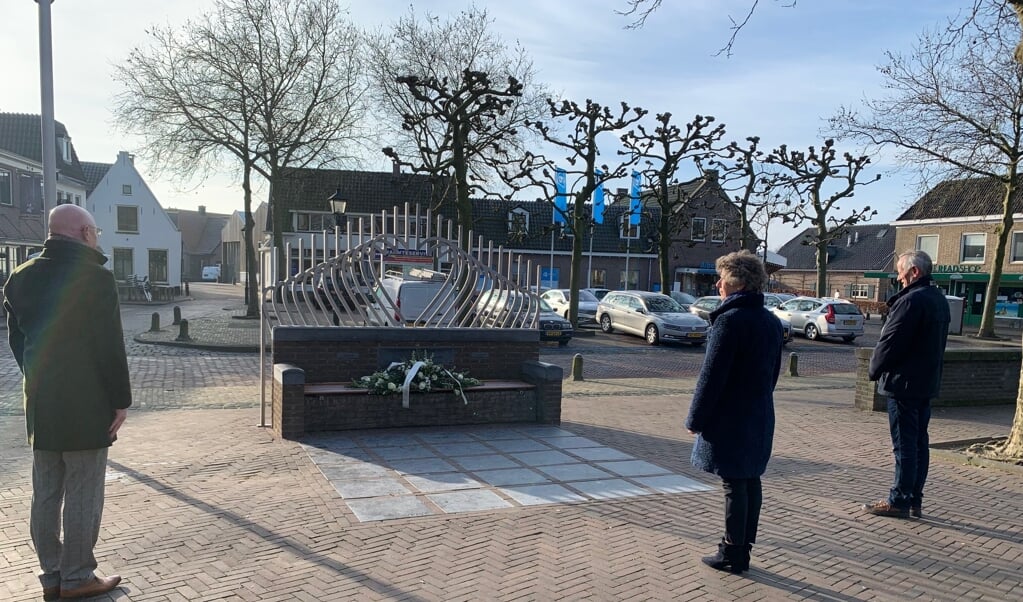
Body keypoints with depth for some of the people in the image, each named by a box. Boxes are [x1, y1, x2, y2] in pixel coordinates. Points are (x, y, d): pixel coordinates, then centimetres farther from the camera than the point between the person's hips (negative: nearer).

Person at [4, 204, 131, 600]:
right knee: (83, 496, 4)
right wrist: (121, 401, -9)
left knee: (45, 494, 14)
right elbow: (110, 347, -16)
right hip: (87, 408, -7)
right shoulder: (94, 278, -15)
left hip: (40, 405, 7)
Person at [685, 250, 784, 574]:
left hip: (729, 417, -8)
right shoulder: (772, 322, 8)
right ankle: (743, 551, 24)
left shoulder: (730, 320, -19)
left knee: (734, 484, 0)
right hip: (760, 416, 8)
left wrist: (696, 417, -12)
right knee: (750, 480, 14)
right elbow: (774, 371, 16)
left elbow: (712, 374, -19)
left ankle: (732, 554, 11)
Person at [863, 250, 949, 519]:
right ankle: (914, 500, 19)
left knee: (904, 444, -4)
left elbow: (891, 341, -19)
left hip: (903, 383, -10)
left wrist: (875, 369, -4)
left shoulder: (911, 300, -19)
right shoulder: (939, 300, 14)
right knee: (919, 442, 12)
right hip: (927, 383, 10)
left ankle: (899, 501, 2)